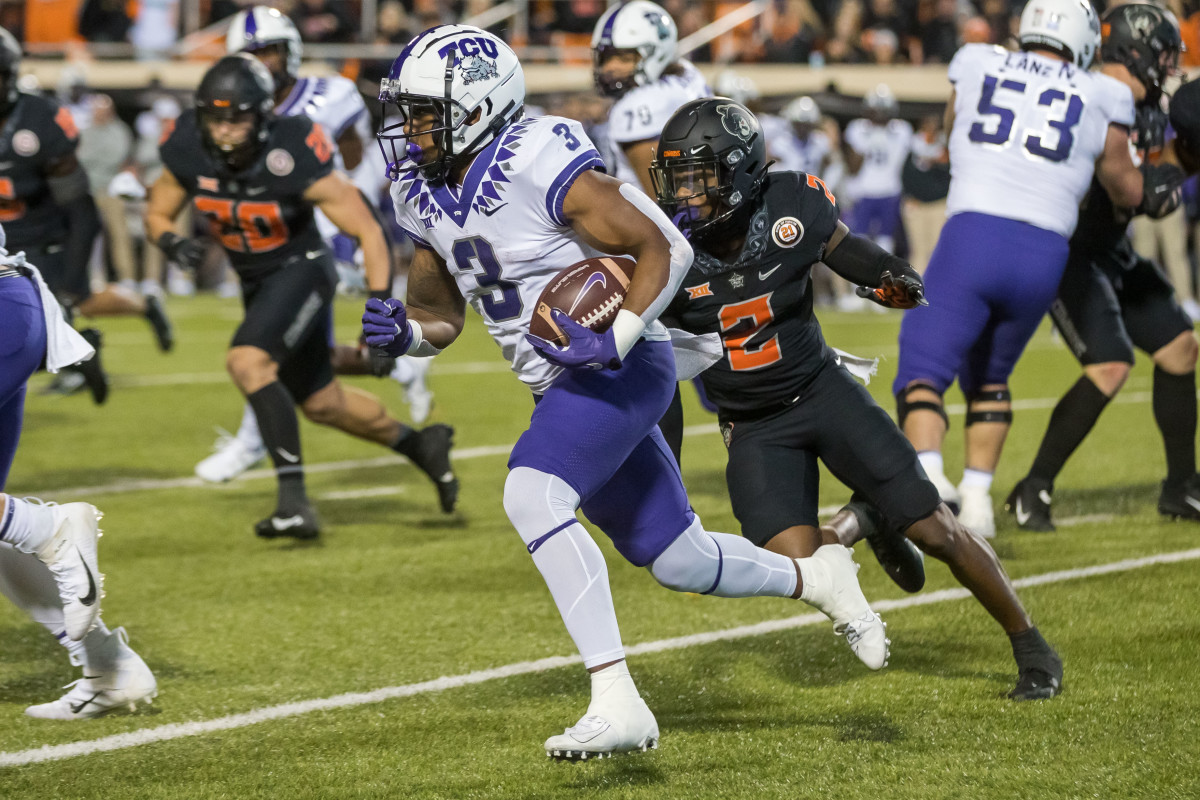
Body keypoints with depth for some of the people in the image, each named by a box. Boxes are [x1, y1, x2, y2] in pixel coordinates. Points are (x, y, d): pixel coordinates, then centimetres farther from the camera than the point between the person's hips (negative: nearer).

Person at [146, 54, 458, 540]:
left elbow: (368, 231, -24)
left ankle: (294, 499, -27)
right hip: (255, 281, 6)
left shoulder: (295, 161, -30)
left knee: (247, 363, -29)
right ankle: (420, 446, 41)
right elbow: (157, 214, -1)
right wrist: (171, 242, -25)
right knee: (319, 403, 18)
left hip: (300, 269, -6)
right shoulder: (188, 154, -18)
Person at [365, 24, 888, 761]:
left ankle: (618, 704, -32)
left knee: (533, 497, -30)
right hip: (563, 386, 9)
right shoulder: (423, 195, 4)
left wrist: (616, 339, -27)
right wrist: (402, 332, -10)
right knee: (676, 560, 15)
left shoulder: (542, 165, -20)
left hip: (623, 368, -9)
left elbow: (666, 249, -17)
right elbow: (442, 318, 13)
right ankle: (815, 578, 42)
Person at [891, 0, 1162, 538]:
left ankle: (928, 473, -25)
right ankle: (976, 497, 13)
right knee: (987, 377, 25)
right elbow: (1128, 193, 26)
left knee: (923, 374, 3)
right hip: (1042, 256, 2)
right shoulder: (1100, 101, 12)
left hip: (972, 236, -2)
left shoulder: (976, 69, 14)